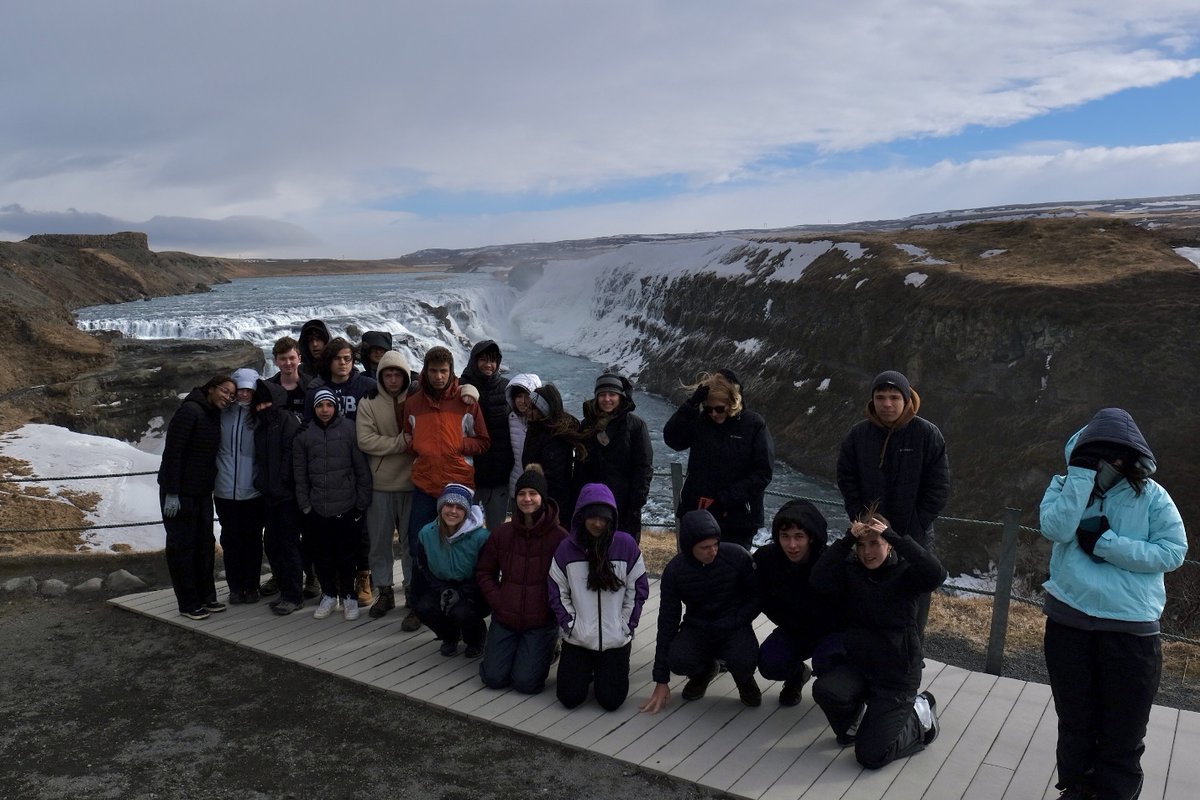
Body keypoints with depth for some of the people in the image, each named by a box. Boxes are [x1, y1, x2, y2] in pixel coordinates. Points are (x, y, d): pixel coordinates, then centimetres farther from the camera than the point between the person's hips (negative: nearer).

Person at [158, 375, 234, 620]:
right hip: (180, 492, -8)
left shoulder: (214, 416, 9)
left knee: (205, 544, 13)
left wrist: (211, 485, 11)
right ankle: (188, 604, 11)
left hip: (202, 492, 8)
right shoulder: (190, 411, -17)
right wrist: (172, 493, -21)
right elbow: (172, 451, -20)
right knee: (182, 546, 2)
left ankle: (206, 597, 24)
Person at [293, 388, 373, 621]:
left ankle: (348, 596, 22)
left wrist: (362, 502, -5)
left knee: (347, 555, 6)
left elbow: (362, 468, -3)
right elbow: (300, 473, 7)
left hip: (347, 508, -2)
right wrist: (304, 504, 3)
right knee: (323, 556, 11)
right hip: (317, 509, 2)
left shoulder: (349, 429, -4)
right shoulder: (304, 435, 4)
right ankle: (329, 595, 28)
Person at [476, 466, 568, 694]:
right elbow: (484, 572, 11)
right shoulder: (502, 533, 1)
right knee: (493, 678, -5)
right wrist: (498, 601, -1)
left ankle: (547, 649, 19)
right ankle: (512, 649, 26)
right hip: (504, 619, 3)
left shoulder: (559, 537, -10)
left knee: (526, 682, -11)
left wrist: (552, 607, -10)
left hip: (541, 623, -3)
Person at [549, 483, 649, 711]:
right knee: (570, 697, -4)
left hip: (616, 639, -1)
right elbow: (557, 592, 2)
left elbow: (638, 589, -1)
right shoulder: (567, 547, -4)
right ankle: (587, 670, 28)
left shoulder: (626, 545, -7)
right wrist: (570, 624, -5)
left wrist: (626, 626, -4)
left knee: (611, 700, -4)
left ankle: (612, 669, 28)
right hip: (577, 638, 1)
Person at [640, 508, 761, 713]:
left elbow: (758, 596, -3)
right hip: (696, 628, 2)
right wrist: (661, 681, -7)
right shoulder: (674, 570, -13)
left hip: (734, 628, -1)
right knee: (678, 660, -29)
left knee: (743, 661, -34)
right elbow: (667, 621, -8)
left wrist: (734, 622, -20)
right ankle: (705, 670, 10)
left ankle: (744, 680, 7)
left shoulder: (737, 556, -17)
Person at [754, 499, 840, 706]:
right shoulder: (765, 559, -16)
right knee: (769, 664, -21)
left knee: (825, 664, -32)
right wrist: (788, 623, -5)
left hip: (832, 631, -3)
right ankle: (797, 675, 16)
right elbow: (764, 601, 0)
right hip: (791, 631, 3)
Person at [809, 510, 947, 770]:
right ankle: (853, 722, 8)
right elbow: (819, 581, -20)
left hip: (897, 675, -3)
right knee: (824, 689, -29)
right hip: (856, 664, 3)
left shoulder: (906, 573, -9)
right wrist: (847, 539, -25)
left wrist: (895, 536, -30)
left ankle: (918, 715, 20)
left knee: (871, 755, -9)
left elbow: (936, 574, -30)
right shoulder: (850, 570, -1)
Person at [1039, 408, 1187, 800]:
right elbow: (1056, 529, -18)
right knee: (1074, 719, 18)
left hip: (1130, 627, -1)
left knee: (1123, 727, 9)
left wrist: (1106, 544, -17)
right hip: (1069, 619, 2)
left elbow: (1174, 551, -11)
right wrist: (1081, 474, -19)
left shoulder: (1151, 495, -2)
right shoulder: (1065, 485, 1)